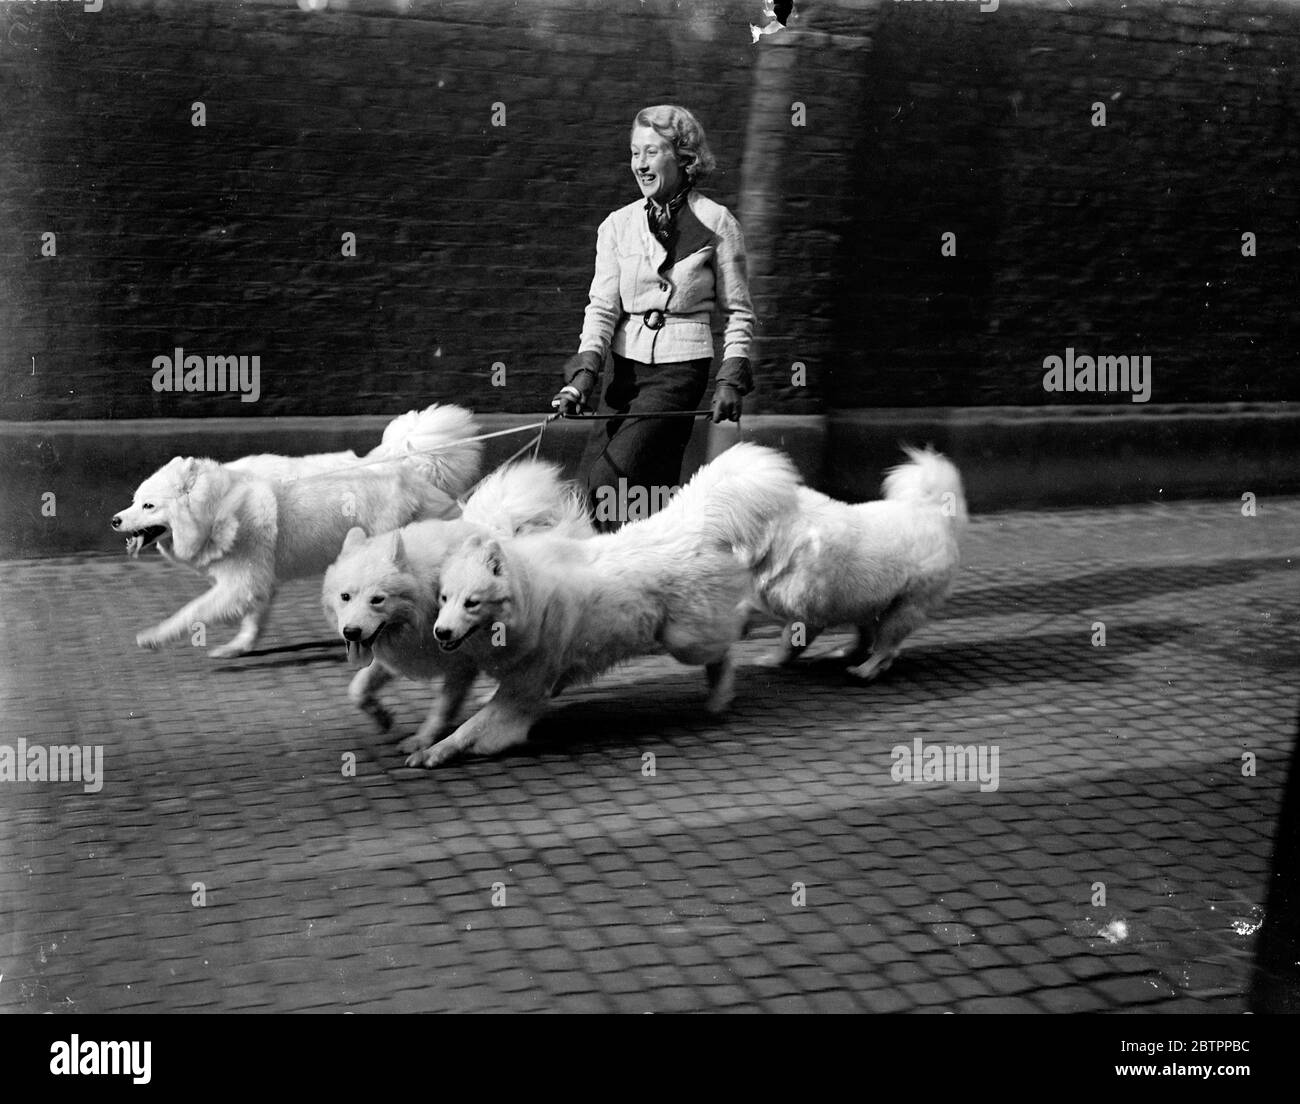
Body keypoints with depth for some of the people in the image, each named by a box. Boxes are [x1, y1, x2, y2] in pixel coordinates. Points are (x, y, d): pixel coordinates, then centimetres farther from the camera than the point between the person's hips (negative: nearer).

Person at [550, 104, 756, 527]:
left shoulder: (716, 223, 0)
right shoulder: (618, 224, 8)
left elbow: (738, 313, 4)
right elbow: (602, 306, 2)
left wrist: (731, 380, -6)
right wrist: (585, 372, -12)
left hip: (681, 368, -4)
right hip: (626, 365, 4)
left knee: (607, 482, -16)